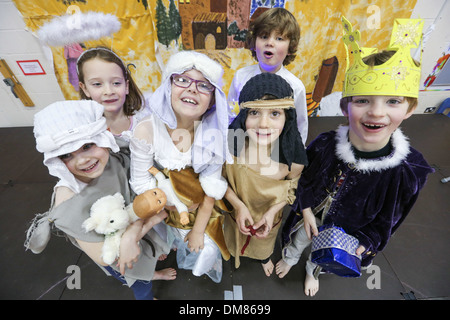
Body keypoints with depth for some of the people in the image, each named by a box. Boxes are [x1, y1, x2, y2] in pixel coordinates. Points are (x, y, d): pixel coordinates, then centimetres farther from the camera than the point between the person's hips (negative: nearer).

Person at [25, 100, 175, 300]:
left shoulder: (112, 158, -26)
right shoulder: (69, 203, -37)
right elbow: (102, 256, -30)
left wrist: (132, 233, -36)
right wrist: (150, 220, -31)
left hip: (135, 228, 4)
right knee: (142, 286, 26)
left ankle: (152, 273, 70)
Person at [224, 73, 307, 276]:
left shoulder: (293, 155, -31)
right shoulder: (229, 143, -33)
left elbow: (293, 187, -10)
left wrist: (273, 211, -21)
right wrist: (238, 205, -25)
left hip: (269, 215, 1)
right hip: (236, 211, 0)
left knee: (264, 244, 35)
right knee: (235, 240, 34)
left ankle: (264, 258, 73)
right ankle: (236, 253, 72)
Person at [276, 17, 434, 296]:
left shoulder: (410, 170, -27)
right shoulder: (324, 144, -28)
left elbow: (388, 218, -12)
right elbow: (305, 179, -10)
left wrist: (364, 242, -14)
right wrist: (307, 210, -14)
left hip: (349, 229, 0)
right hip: (311, 214, 0)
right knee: (297, 242, 29)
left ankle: (312, 273, 66)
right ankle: (289, 259, 65)